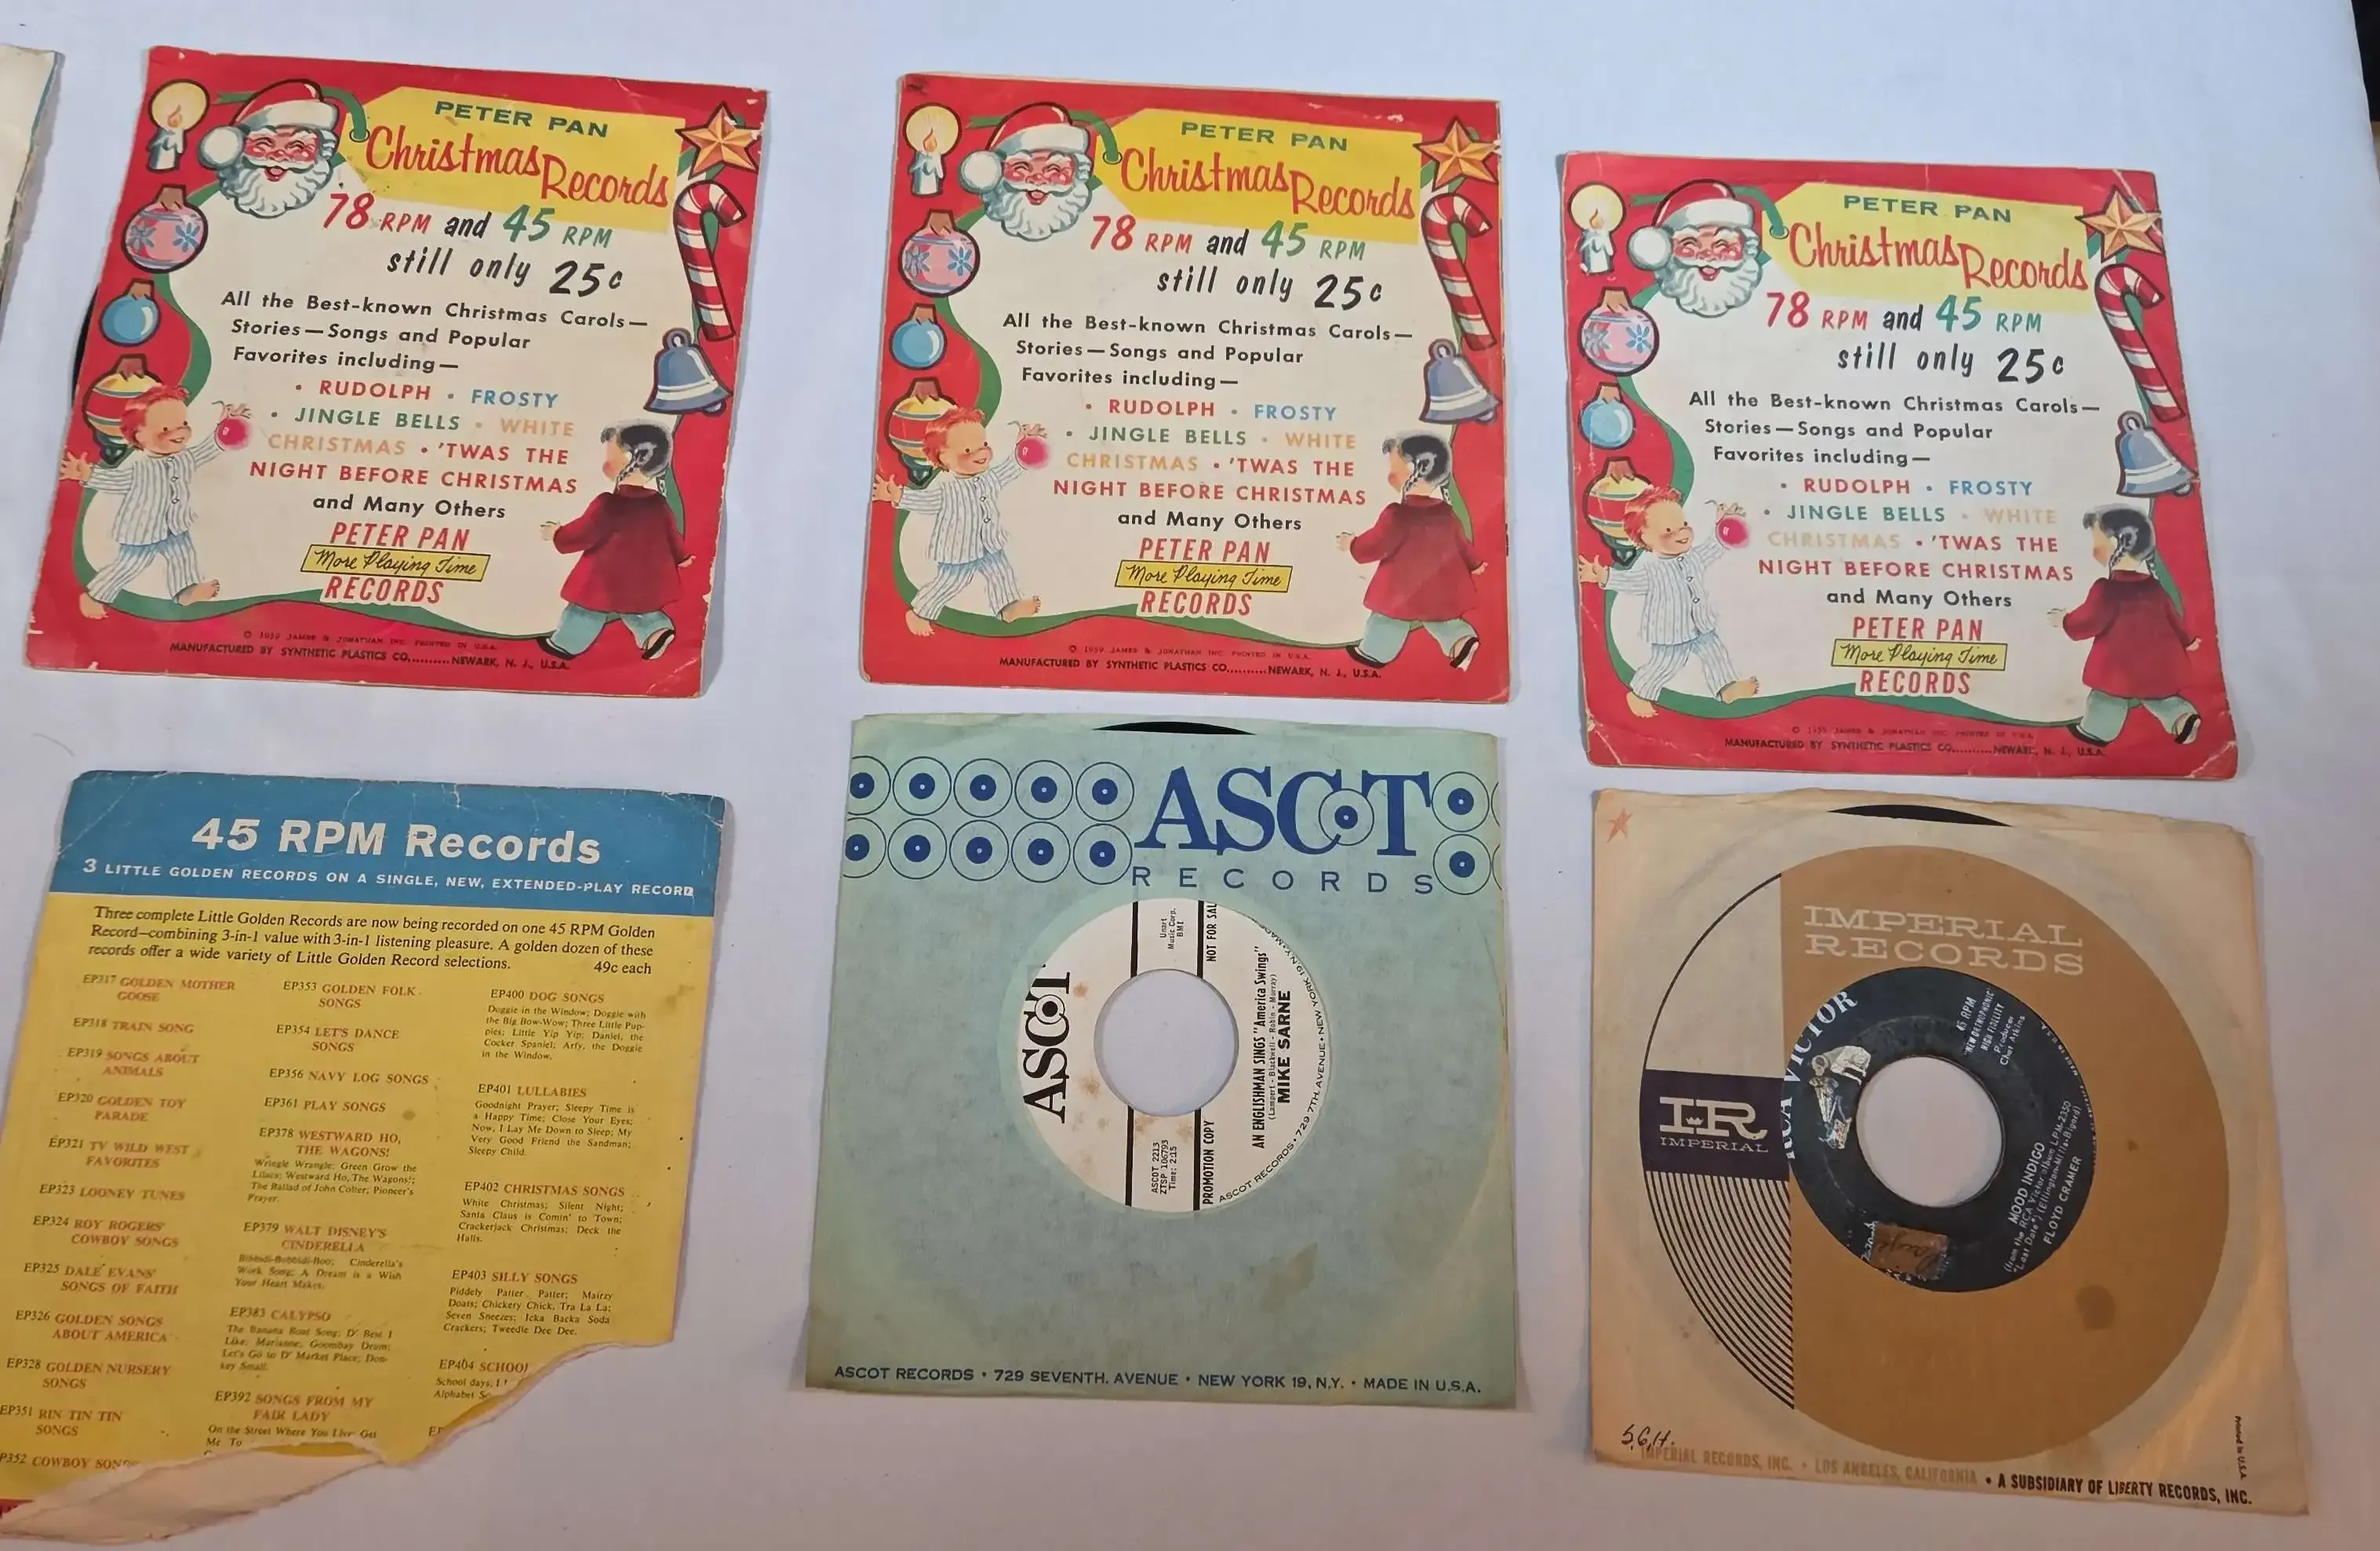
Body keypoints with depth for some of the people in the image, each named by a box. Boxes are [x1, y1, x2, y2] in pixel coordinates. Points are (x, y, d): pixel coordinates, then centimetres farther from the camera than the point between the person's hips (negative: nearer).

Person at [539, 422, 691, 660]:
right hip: (644, 579, 5)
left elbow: (583, 533, -15)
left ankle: (565, 644, 24)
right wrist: (681, 556, 27)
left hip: (607, 580, -5)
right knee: (636, 606, 25)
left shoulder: (608, 505, -22)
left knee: (587, 610, 11)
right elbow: (671, 534, 8)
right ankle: (656, 630, 5)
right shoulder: (659, 504, -4)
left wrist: (557, 534, 3)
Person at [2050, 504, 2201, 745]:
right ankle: (2183, 717, 9)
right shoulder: (2154, 587, 4)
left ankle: (2095, 731, 17)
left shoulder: (2107, 590, -21)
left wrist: (2065, 621, 2)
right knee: (2157, 693, 23)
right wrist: (2186, 641, 30)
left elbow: (2089, 621, -18)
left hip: (2119, 667, -6)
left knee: (2109, 697, 8)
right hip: (2157, 664, 6)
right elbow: (2171, 617, 14)